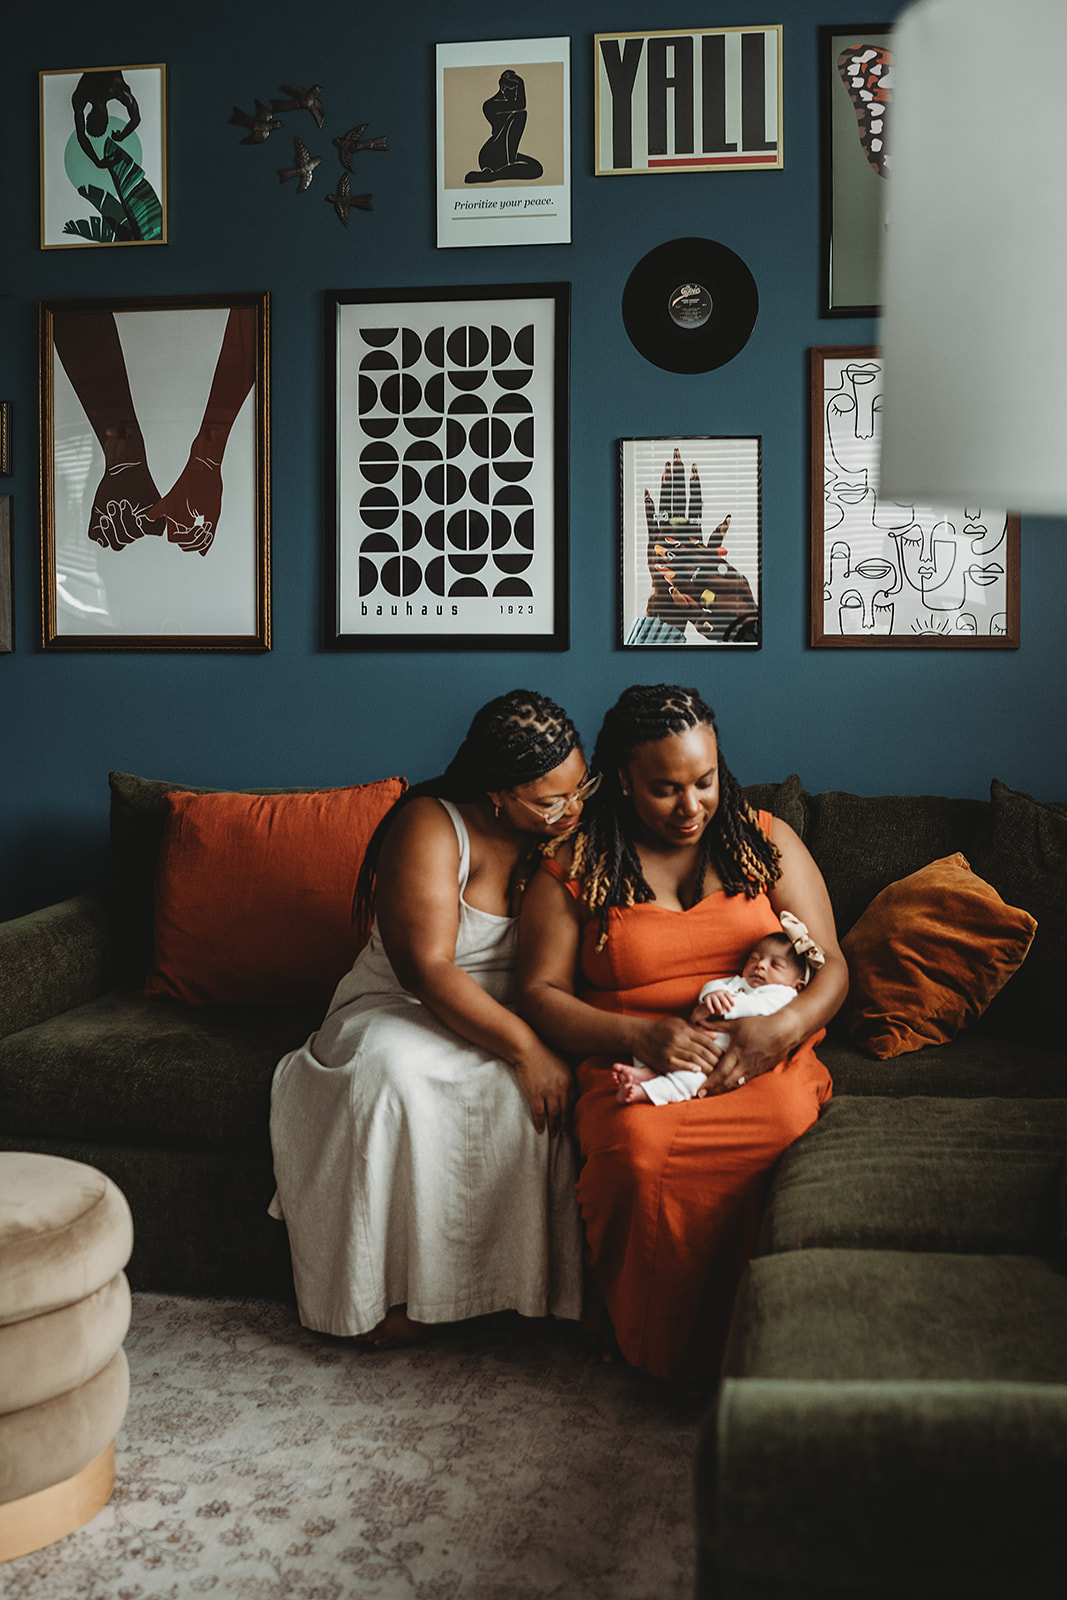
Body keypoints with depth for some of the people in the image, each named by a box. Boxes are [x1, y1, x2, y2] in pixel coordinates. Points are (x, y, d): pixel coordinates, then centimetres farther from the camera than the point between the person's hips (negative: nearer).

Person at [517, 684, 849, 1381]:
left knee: (783, 1122, -35)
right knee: (639, 1147, -36)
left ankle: (714, 1340, -15)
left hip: (764, 1055, 1)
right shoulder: (575, 866, 7)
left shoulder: (766, 840, 12)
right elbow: (541, 994, 3)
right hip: (630, 1063, -1)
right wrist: (638, 1033, -15)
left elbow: (830, 965, 9)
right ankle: (652, 1349, -11)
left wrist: (783, 1027, -14)